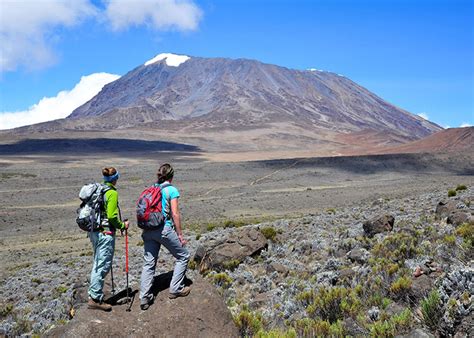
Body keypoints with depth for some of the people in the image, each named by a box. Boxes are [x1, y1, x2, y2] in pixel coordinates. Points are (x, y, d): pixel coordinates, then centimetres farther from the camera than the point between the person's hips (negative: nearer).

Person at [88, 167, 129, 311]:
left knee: (97, 264, 19)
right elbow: (112, 216, -20)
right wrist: (123, 225, -4)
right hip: (105, 233, -9)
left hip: (94, 231, 9)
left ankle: (93, 294, 28)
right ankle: (95, 299, 4)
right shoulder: (112, 193, -14)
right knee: (103, 266, -1)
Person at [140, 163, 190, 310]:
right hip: (164, 229, -6)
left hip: (148, 230, 6)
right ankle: (175, 289, 16)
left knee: (148, 263, 11)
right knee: (183, 256, 13)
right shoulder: (172, 190, -5)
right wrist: (180, 234, -4)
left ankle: (144, 298, 8)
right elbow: (175, 214, -9)